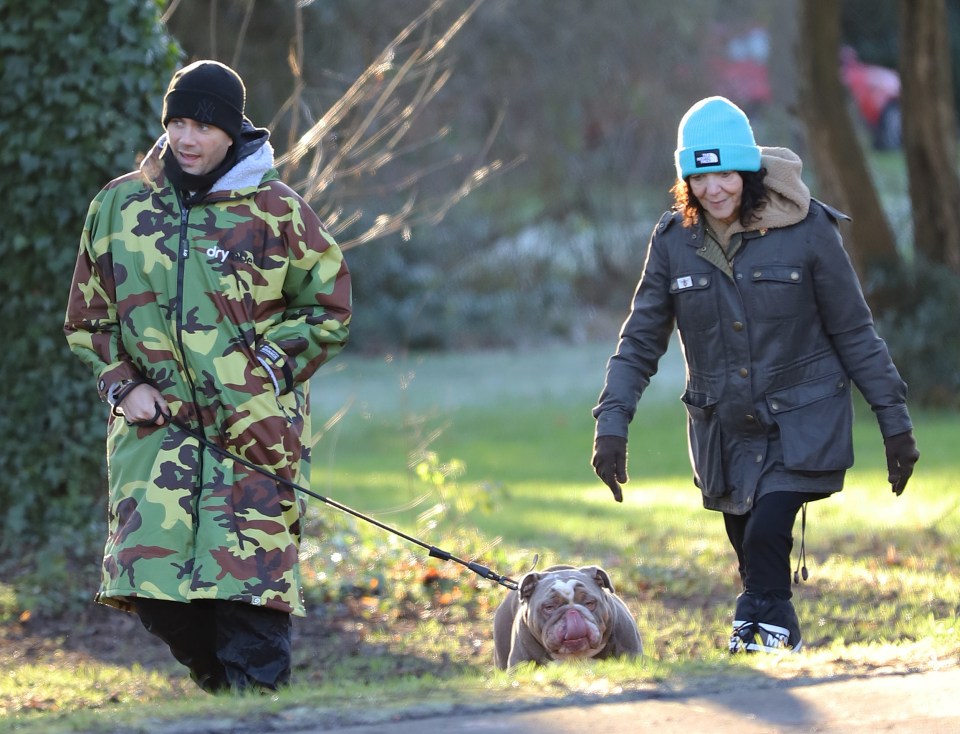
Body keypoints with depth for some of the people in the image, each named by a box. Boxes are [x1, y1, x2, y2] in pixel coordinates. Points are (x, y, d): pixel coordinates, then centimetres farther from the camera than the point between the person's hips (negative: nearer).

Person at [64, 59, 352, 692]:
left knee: (249, 582, -10)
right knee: (151, 575, -5)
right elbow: (88, 320, 16)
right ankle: (218, 682, 18)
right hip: (157, 427, 3)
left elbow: (329, 312, 7)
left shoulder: (276, 210, 0)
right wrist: (124, 385, 1)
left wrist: (263, 370, -4)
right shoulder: (120, 206, 8)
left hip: (255, 430, -3)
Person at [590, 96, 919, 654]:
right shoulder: (674, 240, -3)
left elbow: (853, 332, -4)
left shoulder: (807, 229, -11)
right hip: (724, 430, 3)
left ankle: (759, 634, -9)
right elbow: (641, 341, 3)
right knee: (757, 560, 6)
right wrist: (612, 423, -7)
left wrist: (895, 419, -3)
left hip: (802, 424, -3)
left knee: (766, 536, -21)